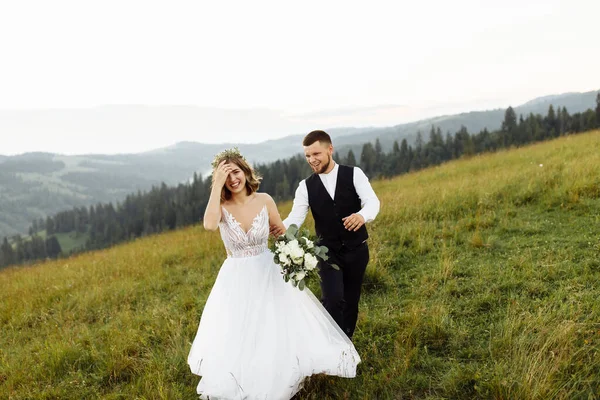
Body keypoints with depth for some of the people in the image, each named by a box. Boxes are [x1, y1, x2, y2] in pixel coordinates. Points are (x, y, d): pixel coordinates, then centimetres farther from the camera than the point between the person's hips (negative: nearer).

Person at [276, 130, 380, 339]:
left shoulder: (354, 174, -7)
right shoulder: (306, 186, -3)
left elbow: (372, 201, -20)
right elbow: (296, 217, -14)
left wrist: (362, 216, -44)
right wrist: (281, 227, -38)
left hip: (357, 250, 0)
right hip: (328, 252, 0)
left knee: (351, 301, 13)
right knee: (332, 299, -18)